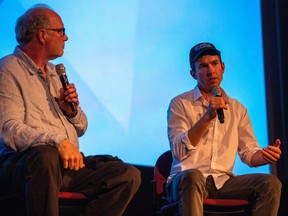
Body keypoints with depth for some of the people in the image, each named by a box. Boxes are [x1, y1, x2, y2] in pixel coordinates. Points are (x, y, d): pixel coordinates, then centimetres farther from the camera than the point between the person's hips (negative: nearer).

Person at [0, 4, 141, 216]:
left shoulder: (54, 72, 23)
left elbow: (81, 128, 28)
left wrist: (73, 111, 4)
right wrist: (58, 141, -30)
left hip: (70, 163, 7)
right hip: (23, 162, -7)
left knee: (129, 175, -11)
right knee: (46, 155, -40)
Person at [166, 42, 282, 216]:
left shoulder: (238, 109, 19)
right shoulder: (180, 104, 5)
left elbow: (249, 152, 13)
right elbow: (179, 151, -8)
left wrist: (266, 156, -11)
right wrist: (207, 117, -18)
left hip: (224, 181, 4)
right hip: (185, 180, -4)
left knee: (271, 182, -21)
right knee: (193, 176, -39)